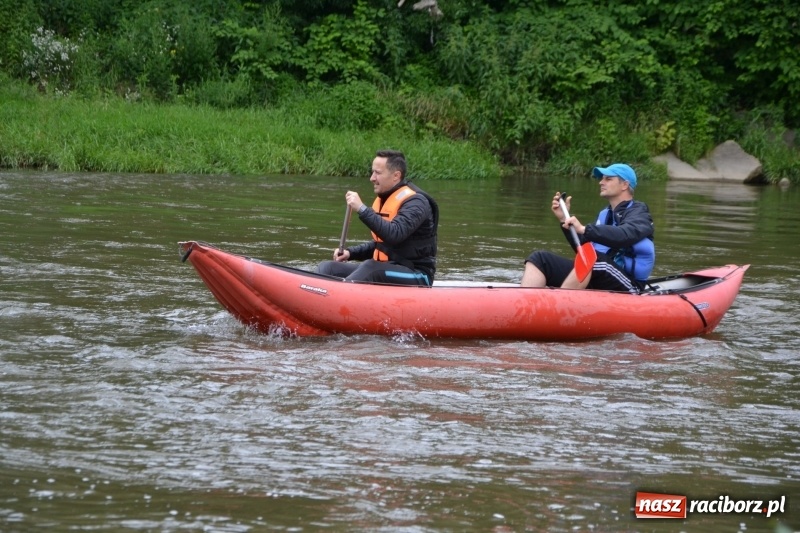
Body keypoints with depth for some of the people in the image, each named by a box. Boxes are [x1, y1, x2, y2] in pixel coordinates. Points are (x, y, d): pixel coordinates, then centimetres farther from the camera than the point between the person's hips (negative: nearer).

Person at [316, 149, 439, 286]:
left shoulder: (415, 202, -14)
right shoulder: (383, 199, 14)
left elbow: (394, 234, -32)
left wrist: (362, 209, -32)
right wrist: (350, 253, 8)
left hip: (416, 276, -9)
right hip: (384, 271, 9)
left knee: (371, 267, -37)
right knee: (327, 268, -5)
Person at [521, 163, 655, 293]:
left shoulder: (638, 211, 0)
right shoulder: (605, 214, 23)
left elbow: (625, 235, -24)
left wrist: (585, 229, -32)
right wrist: (564, 220, 12)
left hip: (627, 286, -7)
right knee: (539, 259, -3)